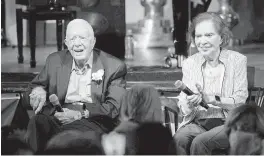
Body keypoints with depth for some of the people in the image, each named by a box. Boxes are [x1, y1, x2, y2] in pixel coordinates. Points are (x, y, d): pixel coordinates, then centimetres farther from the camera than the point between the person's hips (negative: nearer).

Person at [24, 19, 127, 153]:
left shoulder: (114, 66, 5)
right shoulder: (55, 61, 17)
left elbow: (114, 107, -3)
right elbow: (35, 86, 23)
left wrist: (80, 114, -17)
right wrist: (38, 91, -5)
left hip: (93, 120, -3)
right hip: (58, 116, 3)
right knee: (37, 122, -33)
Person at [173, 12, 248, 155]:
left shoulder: (237, 60, 2)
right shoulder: (189, 64, 11)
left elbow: (239, 102, -4)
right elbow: (183, 109, 7)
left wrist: (212, 99, -19)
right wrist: (189, 105, -17)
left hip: (229, 123, -2)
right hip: (197, 123, 3)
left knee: (200, 142, -32)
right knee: (179, 139, -32)